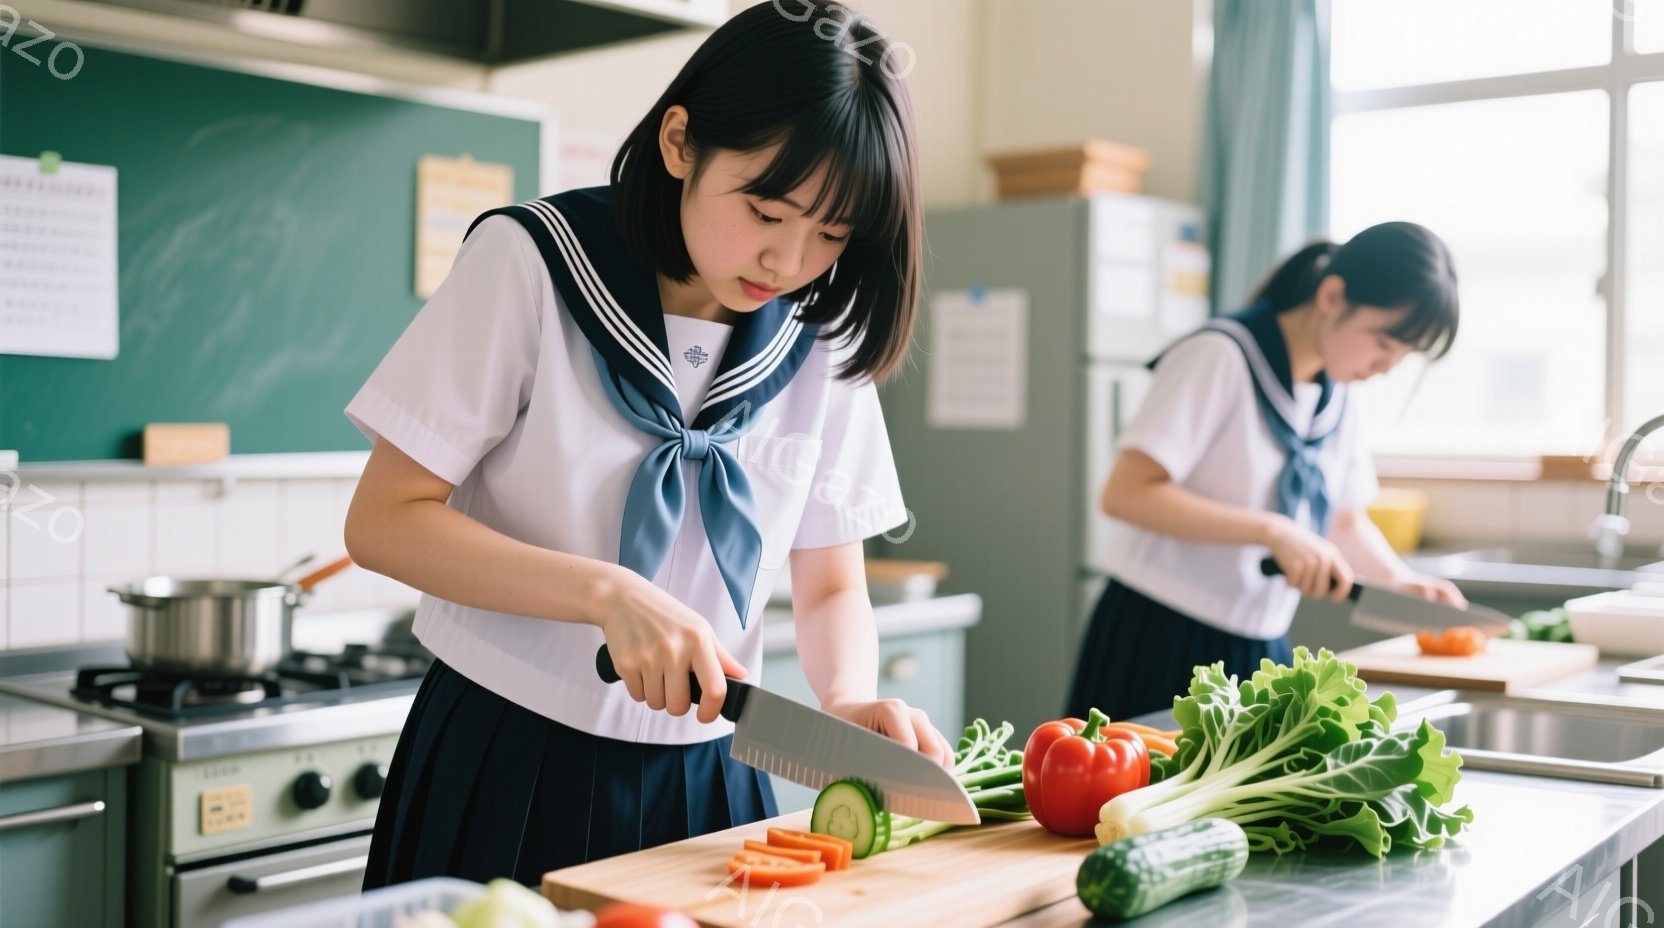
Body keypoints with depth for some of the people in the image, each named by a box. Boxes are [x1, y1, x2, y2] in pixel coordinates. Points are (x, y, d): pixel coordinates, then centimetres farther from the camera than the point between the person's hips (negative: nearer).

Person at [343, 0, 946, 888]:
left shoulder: (822, 341, -2)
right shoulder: (530, 261, -13)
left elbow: (831, 587, 4)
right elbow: (383, 520, -14)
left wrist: (847, 700, -17)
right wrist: (611, 594, -26)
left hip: (701, 777, 3)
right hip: (506, 766, -3)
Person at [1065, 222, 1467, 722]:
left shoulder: (1337, 395, 8)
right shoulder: (1221, 358, -15)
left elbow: (1345, 518, 21)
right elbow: (1125, 493, -24)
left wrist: (1402, 582, 2)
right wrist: (1273, 532, -27)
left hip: (1259, 651, 7)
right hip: (1162, 643, -7)